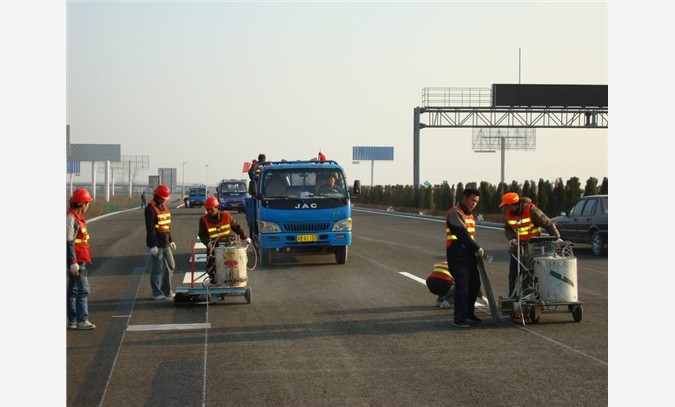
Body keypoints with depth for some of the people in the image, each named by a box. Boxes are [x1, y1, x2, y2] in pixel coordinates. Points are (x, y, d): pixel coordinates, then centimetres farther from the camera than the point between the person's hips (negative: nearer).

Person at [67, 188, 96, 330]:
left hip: (80, 259, 10)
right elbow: (69, 242, -21)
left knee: (73, 290, 12)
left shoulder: (77, 217, 13)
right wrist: (73, 263, -23)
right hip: (76, 260, -10)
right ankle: (82, 320, -8)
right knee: (83, 289, -10)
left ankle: (72, 320, 16)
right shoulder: (71, 219, -17)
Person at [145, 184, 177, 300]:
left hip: (165, 243, 9)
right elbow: (150, 229, -18)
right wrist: (153, 245, -21)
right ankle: (156, 293, 7)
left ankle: (166, 291, 23)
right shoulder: (150, 208, -14)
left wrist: (171, 240, 20)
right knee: (157, 269, -2)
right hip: (156, 244, -9)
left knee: (171, 266, 13)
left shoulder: (164, 206, 13)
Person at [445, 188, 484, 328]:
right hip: (457, 254, -9)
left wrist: (476, 250, 6)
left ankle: (468, 313, 27)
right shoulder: (455, 213, -11)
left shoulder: (470, 215, 20)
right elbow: (462, 234, -20)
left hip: (468, 254, 9)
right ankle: (459, 319, -5)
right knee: (462, 286, -10)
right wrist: (477, 249, -21)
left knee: (474, 284, 12)